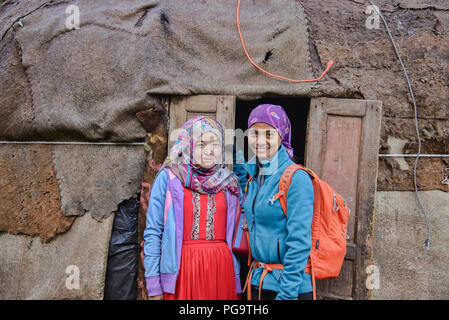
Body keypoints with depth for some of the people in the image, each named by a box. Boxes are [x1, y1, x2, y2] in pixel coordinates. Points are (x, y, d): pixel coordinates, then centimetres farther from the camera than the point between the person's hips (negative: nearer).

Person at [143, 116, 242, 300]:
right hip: (182, 269, -3)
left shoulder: (229, 182, 7)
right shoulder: (168, 178, -2)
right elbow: (153, 233, -3)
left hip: (222, 269, 3)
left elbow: (235, 234, 11)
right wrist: (153, 285, -7)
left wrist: (238, 281, 8)